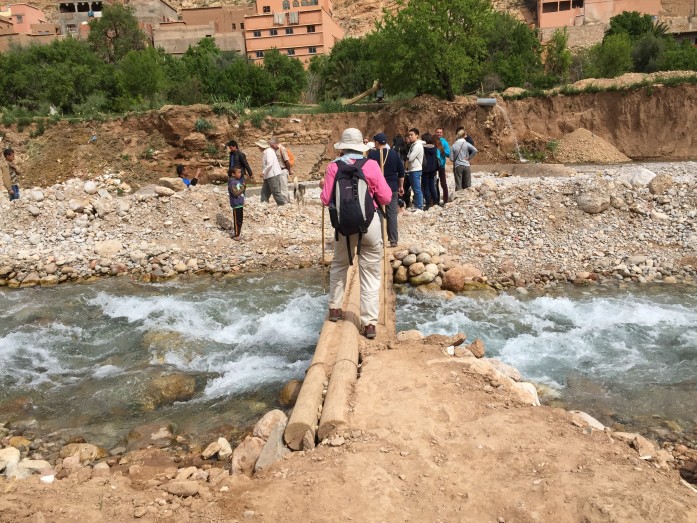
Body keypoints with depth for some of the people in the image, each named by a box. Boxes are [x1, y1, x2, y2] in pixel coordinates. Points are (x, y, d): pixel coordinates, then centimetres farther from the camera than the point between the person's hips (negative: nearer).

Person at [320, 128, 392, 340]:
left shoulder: (334, 167, -3)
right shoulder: (371, 165, -5)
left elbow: (326, 200, -2)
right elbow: (385, 198, -4)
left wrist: (325, 186, 17)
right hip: (369, 223, -1)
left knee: (339, 265, 24)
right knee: (371, 273, 4)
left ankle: (334, 308, 32)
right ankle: (369, 323, 4)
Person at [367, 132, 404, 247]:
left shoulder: (372, 154, -6)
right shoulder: (394, 153, 3)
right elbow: (401, 171, 5)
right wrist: (401, 186, 14)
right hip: (392, 188, 2)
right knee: (392, 214, 4)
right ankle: (394, 240, 4)